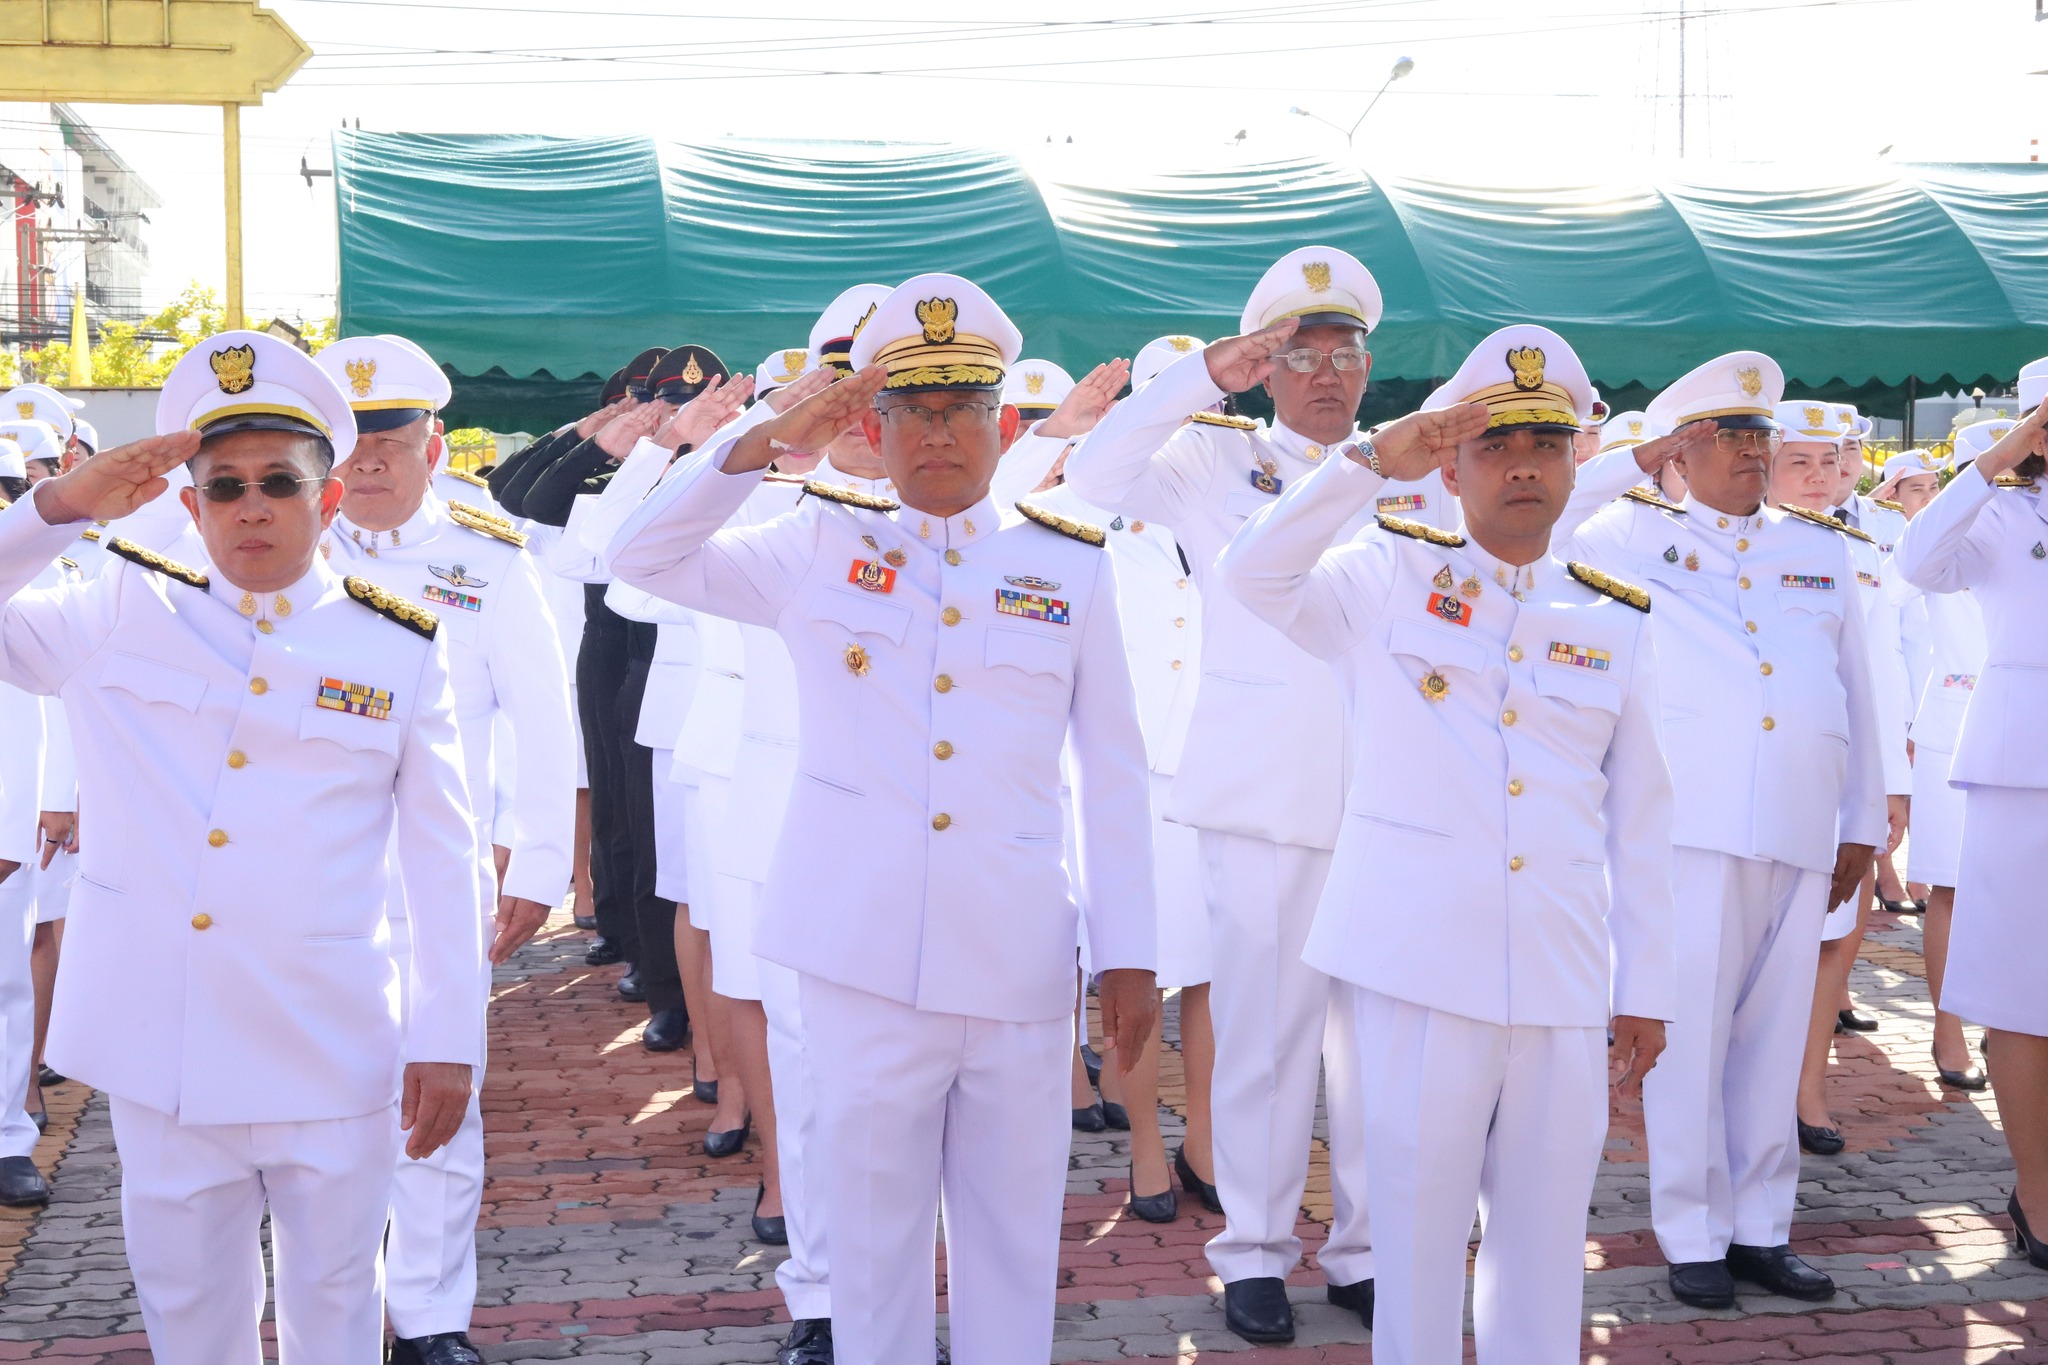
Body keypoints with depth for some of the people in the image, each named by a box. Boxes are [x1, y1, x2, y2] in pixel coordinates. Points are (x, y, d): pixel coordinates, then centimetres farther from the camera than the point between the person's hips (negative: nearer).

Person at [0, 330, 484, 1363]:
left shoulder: (401, 647, -1)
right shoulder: (123, 614, 4)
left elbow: (442, 858, 0)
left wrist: (446, 1037, -2)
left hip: (333, 1065, -1)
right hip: (160, 1060, 2)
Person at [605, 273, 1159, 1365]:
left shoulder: (1070, 568, 5)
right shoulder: (821, 548, 6)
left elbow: (1113, 772, 6)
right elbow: (643, 558, 0)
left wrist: (1128, 952, 3)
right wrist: (764, 443, -11)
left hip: (1018, 968, 0)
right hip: (860, 960, 0)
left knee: (1014, 1231, 9)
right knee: (871, 1229, 9)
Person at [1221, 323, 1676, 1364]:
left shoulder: (1618, 624, 10)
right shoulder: (1391, 582, 4)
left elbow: (1639, 820, 11)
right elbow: (1251, 574, -12)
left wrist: (1646, 987, 10)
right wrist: (1374, 460, -18)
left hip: (1564, 979, 2)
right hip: (1419, 965, -2)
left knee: (1545, 1234, 9)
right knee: (1419, 1227, 3)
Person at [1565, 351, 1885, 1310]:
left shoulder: (1820, 550, 19)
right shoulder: (1635, 534, 10)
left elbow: (1856, 695, 20)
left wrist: (1864, 825, 16)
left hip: (1802, 831, 4)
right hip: (1691, 821, -3)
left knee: (1774, 1033, 7)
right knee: (1691, 1028, -3)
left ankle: (1760, 1227, 17)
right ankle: (1692, 1235, 6)